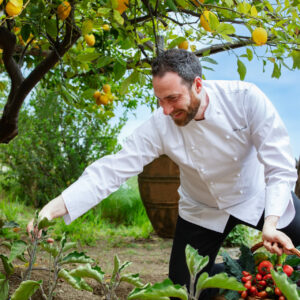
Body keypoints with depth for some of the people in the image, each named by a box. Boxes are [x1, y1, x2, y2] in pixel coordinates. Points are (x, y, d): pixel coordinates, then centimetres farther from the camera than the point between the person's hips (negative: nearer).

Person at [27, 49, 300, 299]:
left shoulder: (245, 98, -28)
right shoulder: (160, 126, -25)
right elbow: (111, 170, -29)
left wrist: (271, 223, -39)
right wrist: (53, 209, -40)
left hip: (257, 196, 0)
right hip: (203, 213, 1)